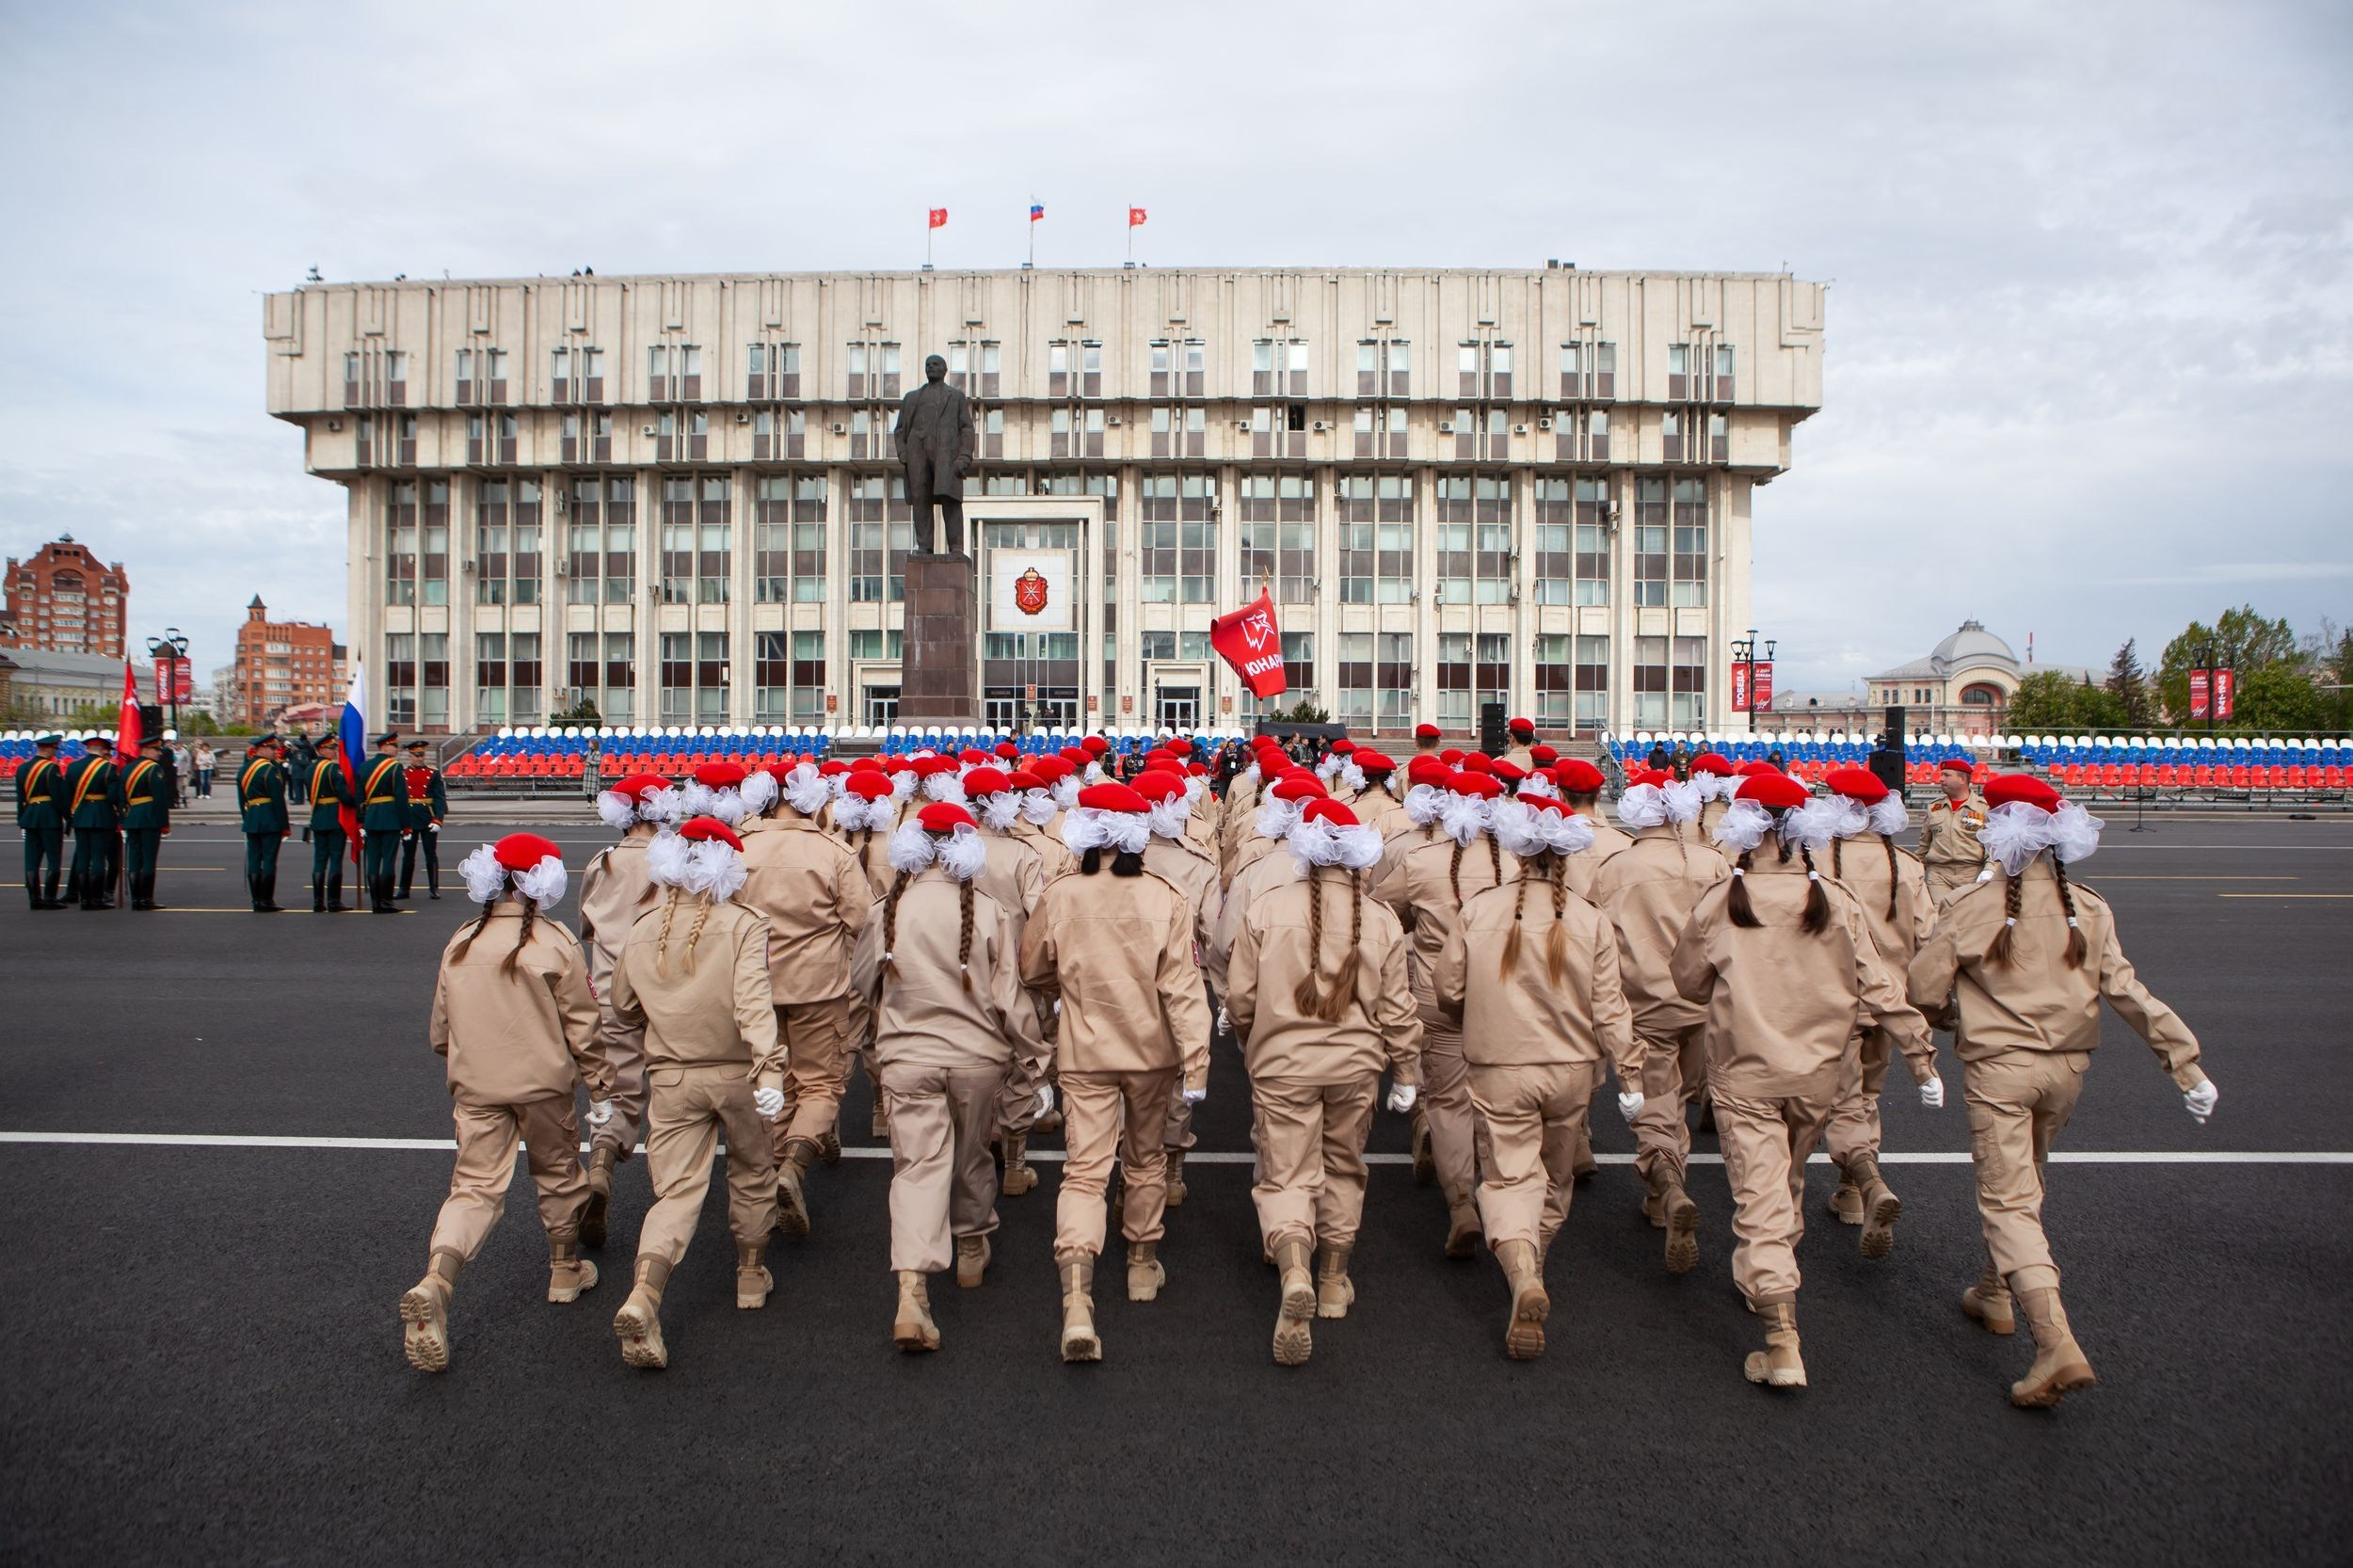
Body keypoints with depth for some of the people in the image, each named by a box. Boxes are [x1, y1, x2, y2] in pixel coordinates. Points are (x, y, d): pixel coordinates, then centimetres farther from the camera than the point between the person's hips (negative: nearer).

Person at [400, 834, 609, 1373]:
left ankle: (435, 1282, -19)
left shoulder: (460, 944, 2)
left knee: (475, 1186, 3)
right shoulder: (554, 943, -11)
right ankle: (565, 1270, 33)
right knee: (558, 1175, 18)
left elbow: (439, 1030, 11)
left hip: (475, 1088, 3)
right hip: (543, 1084, -3)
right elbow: (582, 1025, -8)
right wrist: (601, 1087, 2)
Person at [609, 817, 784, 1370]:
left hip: (671, 1079, 2)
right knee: (752, 1175, 21)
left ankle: (643, 1297, -17)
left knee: (675, 1192, 3)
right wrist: (769, 1068, -31)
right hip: (735, 1074, -2)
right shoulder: (743, 926, -12)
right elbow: (752, 998, -25)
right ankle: (752, 1277, 35)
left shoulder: (643, 931, 1)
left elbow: (624, 1007, 13)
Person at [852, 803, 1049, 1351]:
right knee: (972, 1158, 20)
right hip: (977, 1057, 0)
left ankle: (912, 1292, -13)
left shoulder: (888, 910, -7)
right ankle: (972, 1252, 41)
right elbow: (1010, 997, -8)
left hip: (907, 1057, 0)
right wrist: (1032, 1059, 4)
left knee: (918, 1166, 1)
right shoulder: (991, 913, -13)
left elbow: (862, 982, 8)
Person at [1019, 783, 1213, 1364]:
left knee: (1084, 1170, -1)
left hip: (1085, 1054, -1)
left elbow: (1032, 973, 5)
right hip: (1151, 1051, 1)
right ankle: (1143, 1265, 38)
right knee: (1146, 1159, 22)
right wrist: (1196, 1065, -10)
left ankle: (1077, 1305, -16)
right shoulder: (1164, 900, -13)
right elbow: (1183, 989, -13)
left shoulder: (1059, 898, -10)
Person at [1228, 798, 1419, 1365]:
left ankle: (1295, 1275, -23)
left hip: (1282, 1064, -2)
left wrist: (1251, 1044, 17)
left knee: (1286, 1175, 2)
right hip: (1354, 1065, 2)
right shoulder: (1381, 921, -4)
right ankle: (1333, 1282, 32)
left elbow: (1241, 998, -3)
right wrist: (1407, 1073, 13)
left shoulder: (1268, 910, -9)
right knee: (1343, 1170, 21)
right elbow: (1396, 1010, 0)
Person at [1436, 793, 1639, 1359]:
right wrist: (1630, 1077, 2)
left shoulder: (1478, 913, -8)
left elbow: (1447, 989, 0)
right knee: (1556, 1180, 21)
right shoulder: (1592, 922, -7)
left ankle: (1523, 1278, -24)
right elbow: (1609, 1009, -6)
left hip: (1500, 1070, -2)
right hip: (1572, 1070, 2)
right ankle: (1532, 1268, 37)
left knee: (1511, 1177, 1)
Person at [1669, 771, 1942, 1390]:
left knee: (1760, 1199, -2)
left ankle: (1783, 1346, -8)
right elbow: (1879, 989, -4)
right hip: (1817, 1075, 3)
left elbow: (1688, 981, 2)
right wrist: (1922, 1056, 4)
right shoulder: (1836, 904, -7)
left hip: (1744, 1076, -3)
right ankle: (1765, 1285, 43)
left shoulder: (1718, 904, -11)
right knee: (1789, 1186, 24)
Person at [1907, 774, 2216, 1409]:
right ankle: (1996, 1295, 40)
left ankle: (2058, 1345, -15)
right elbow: (2128, 992, -4)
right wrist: (2186, 1065, 0)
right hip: (2067, 1068, 5)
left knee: (2008, 1201, -3)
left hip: (1998, 1068, -5)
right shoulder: (2089, 910, -2)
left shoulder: (1973, 907, -13)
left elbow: (1923, 990, -11)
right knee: (2022, 1185, 24)